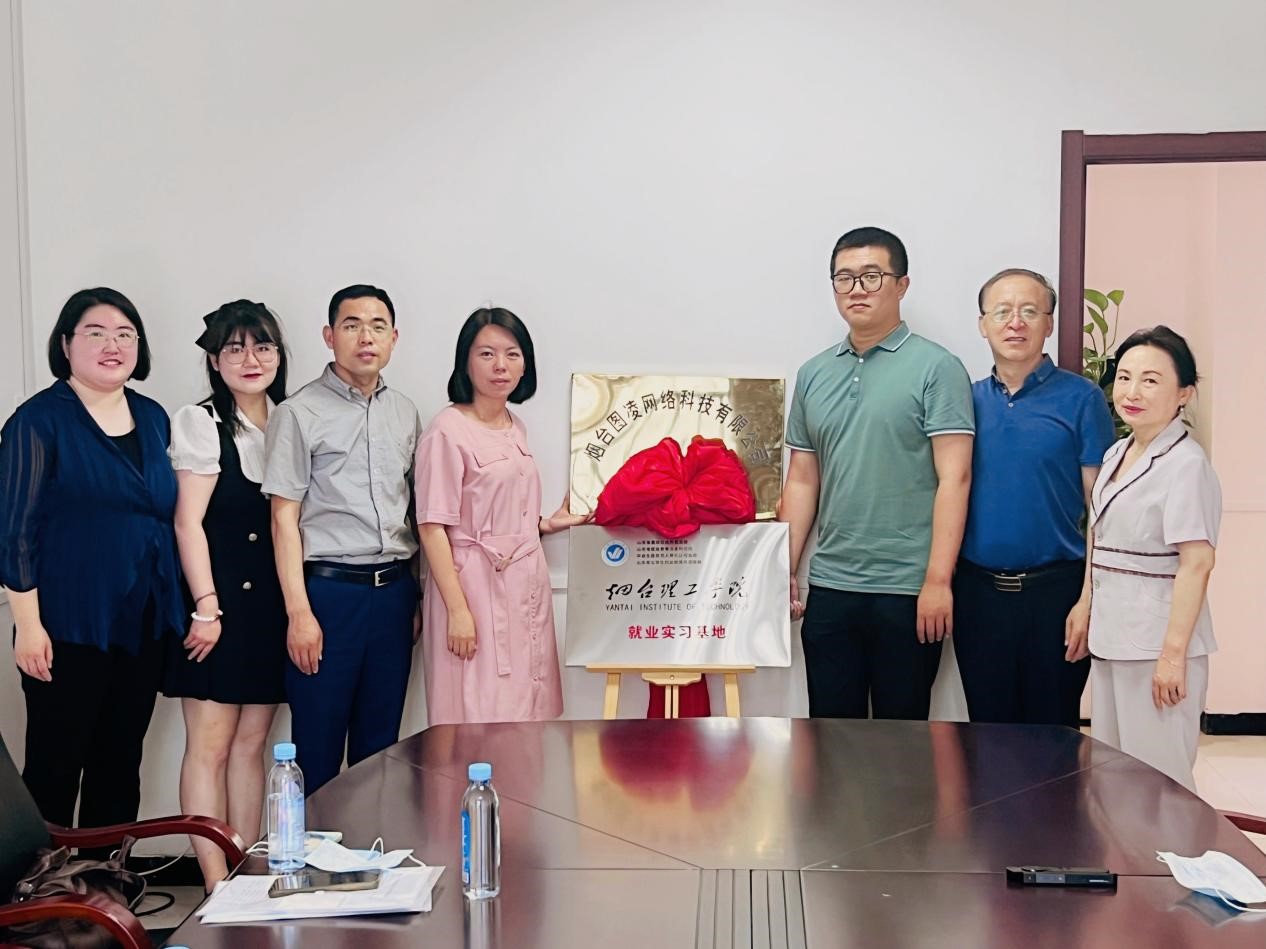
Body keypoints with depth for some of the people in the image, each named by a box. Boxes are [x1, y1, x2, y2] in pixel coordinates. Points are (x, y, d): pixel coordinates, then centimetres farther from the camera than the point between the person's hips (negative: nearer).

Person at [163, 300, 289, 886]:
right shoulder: (200, 422, -3)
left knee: (252, 742, 10)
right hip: (218, 599, -5)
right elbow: (188, 523, -8)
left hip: (271, 601, 5)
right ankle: (217, 887, 4)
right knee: (210, 745, -2)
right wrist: (207, 607, -14)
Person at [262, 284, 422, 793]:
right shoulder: (300, 413, -3)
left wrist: (415, 597, 11)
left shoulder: (405, 412, 12)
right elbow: (284, 518, -7)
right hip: (328, 590, -5)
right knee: (318, 748, 3)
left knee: (379, 743, 12)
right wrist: (299, 612, -12)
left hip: (393, 591, 5)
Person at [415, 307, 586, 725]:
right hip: (477, 587, -7)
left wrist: (549, 524, 8)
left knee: (523, 712, 9)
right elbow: (432, 527, -14)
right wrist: (458, 610, -18)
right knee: (478, 716, -3)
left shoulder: (515, 427, 11)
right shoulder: (448, 431, -11)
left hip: (527, 585, 7)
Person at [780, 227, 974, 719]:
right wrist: (785, 571, 9)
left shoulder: (935, 368, -5)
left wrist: (938, 581, -16)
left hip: (907, 591, -4)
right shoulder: (813, 374, 10)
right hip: (829, 587, 5)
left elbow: (954, 478, -11)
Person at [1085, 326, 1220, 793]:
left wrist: (1173, 653, -21)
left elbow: (1196, 563, -19)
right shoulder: (1116, 455, 10)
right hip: (1111, 640, 8)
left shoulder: (1186, 464, -15)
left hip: (1158, 645, -8)